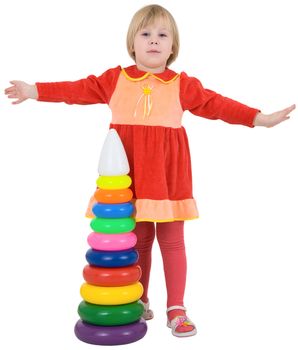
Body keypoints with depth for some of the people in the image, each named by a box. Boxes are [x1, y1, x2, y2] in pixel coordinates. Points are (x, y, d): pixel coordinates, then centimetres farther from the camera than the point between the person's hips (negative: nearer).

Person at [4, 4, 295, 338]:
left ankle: (176, 309, 15)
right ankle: (138, 300, 30)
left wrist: (260, 118, -6)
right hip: (130, 175, 1)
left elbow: (216, 104, 1)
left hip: (168, 175, -1)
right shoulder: (114, 79, 6)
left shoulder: (183, 84, 4)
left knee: (172, 240, 5)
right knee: (138, 239, 12)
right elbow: (79, 89, 7)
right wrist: (33, 90, 5)